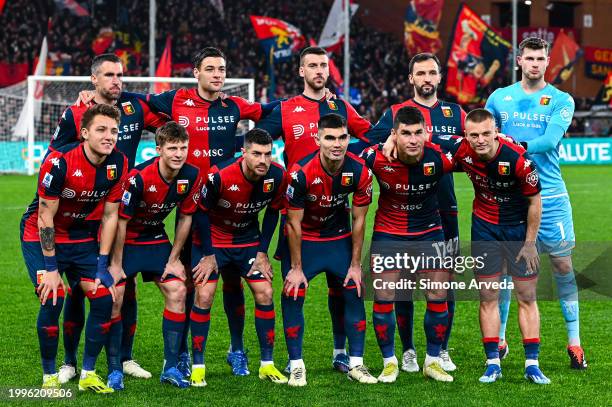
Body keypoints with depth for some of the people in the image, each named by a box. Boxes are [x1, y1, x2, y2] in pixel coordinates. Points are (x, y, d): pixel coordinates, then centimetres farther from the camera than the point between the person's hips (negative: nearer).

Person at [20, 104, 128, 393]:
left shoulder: (118, 164, -13)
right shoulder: (59, 162, -27)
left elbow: (109, 215, -3)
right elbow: (45, 215, -20)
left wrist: (102, 265, -6)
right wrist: (51, 268, -19)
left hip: (83, 237, 5)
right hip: (42, 237, -5)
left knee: (104, 299, -7)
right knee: (53, 300, -19)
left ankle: (88, 374, 7)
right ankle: (49, 376, -2)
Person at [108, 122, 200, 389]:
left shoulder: (191, 176, -13)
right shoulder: (138, 177, -28)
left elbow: (185, 218, 0)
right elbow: (121, 221, -21)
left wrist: (173, 259, 2)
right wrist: (116, 264, -16)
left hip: (156, 239, 5)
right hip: (125, 240, -5)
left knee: (177, 291, -5)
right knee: (113, 296, -14)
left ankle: (171, 367, 2)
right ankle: (115, 370, -5)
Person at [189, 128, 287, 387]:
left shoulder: (277, 176, -19)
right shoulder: (219, 176, -30)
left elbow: (272, 212, 0)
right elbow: (201, 212, -15)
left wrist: (262, 252, -2)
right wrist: (208, 254, -12)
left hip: (249, 240, 3)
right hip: (213, 240, -3)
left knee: (265, 294, -4)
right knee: (204, 296, -11)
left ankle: (267, 365, 8)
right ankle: (198, 367, 0)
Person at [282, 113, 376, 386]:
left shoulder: (359, 171, -20)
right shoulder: (301, 172, -28)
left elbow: (359, 220, -8)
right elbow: (294, 223, -18)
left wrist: (355, 264, -6)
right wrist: (296, 268, -15)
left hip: (339, 238, 3)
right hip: (303, 239, -2)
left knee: (355, 293, -2)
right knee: (293, 297, -9)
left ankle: (356, 364, 8)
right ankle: (296, 366, 2)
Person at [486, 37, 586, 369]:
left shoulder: (561, 101, 1)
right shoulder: (499, 98, 9)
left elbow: (550, 139, -14)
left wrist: (516, 146, -26)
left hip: (549, 195, -1)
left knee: (562, 265, -1)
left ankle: (574, 342, 6)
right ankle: (499, 339, 14)